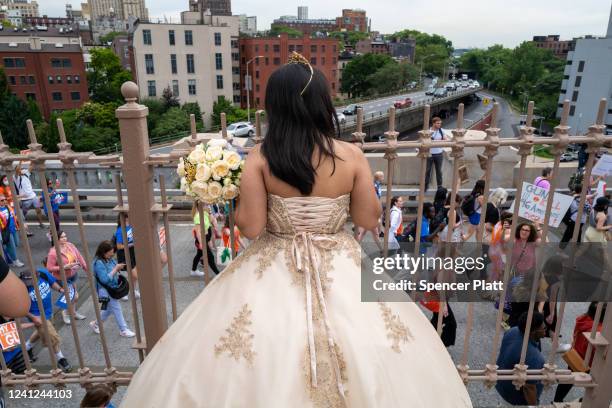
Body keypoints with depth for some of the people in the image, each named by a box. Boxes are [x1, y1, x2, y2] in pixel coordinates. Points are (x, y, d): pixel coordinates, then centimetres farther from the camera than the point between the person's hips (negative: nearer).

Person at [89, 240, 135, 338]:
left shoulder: (110, 259, -2)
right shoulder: (99, 263, -25)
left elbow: (114, 273, 13)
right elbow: (105, 279, -28)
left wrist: (119, 268, -8)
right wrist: (115, 269, -27)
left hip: (113, 288, 8)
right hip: (106, 291, -8)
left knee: (109, 309, 22)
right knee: (117, 309, 2)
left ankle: (96, 324, 42)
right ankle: (123, 330, 16)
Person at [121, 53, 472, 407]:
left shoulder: (260, 158, -13)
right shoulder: (352, 156, -10)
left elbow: (250, 227, -12)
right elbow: (370, 220, -3)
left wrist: (233, 193, 5)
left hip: (273, 272, 0)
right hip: (341, 271, 1)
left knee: (252, 369, 20)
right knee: (362, 362, 23)